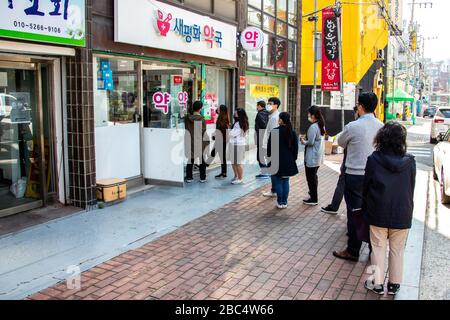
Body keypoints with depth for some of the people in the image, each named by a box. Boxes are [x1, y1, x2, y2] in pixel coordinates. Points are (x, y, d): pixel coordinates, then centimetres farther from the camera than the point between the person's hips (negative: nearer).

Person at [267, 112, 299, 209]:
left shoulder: (274, 131, -10)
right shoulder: (292, 132, 0)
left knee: (278, 181, 5)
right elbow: (296, 147, 5)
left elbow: (270, 145, -4)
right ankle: (284, 202, 13)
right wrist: (294, 158, 15)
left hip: (277, 160, -3)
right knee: (285, 181, 10)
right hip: (289, 161, 3)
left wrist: (269, 155, 11)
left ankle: (280, 202, 6)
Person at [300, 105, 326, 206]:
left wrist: (304, 142, -3)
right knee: (314, 176, 22)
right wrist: (306, 140, 9)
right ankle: (314, 194, 35)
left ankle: (313, 199, 6)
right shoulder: (321, 125, 10)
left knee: (311, 177, -1)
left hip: (312, 157, -10)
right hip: (318, 156, 10)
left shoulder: (313, 127, -20)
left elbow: (310, 142, -22)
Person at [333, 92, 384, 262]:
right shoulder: (381, 126, 0)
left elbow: (340, 142, 2)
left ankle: (353, 251, 12)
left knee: (354, 212, 3)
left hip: (355, 175, -5)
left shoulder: (352, 127, -16)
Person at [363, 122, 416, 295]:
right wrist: (407, 209, 14)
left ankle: (377, 284, 20)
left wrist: (366, 209, 8)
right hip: (402, 214, 1)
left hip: (378, 214, -1)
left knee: (378, 248, 12)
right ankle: (394, 285, 25)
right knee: (397, 251, 14)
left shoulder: (373, 159, -12)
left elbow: (366, 187, -5)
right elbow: (411, 188, 0)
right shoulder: (410, 161, -9)